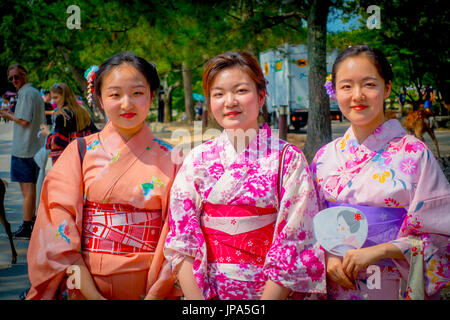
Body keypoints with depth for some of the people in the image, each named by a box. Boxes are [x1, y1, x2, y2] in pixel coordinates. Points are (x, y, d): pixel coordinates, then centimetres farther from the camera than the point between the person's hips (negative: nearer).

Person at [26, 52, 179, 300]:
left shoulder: (170, 159, -1)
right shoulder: (80, 152, -3)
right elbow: (59, 224, -9)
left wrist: (155, 294, -16)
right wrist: (92, 294, -17)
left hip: (150, 287, 0)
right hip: (86, 285, 0)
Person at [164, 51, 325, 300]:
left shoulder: (289, 159, -7)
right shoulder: (197, 160, 0)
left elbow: (293, 243, -10)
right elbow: (181, 242, -3)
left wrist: (269, 297, -17)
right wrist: (196, 301, -13)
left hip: (269, 291, -2)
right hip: (207, 291, 2)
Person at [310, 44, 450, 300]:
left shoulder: (415, 154, -9)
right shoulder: (325, 157, 2)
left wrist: (379, 251, -19)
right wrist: (327, 257, -10)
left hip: (393, 287, -3)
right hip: (337, 286, 3)